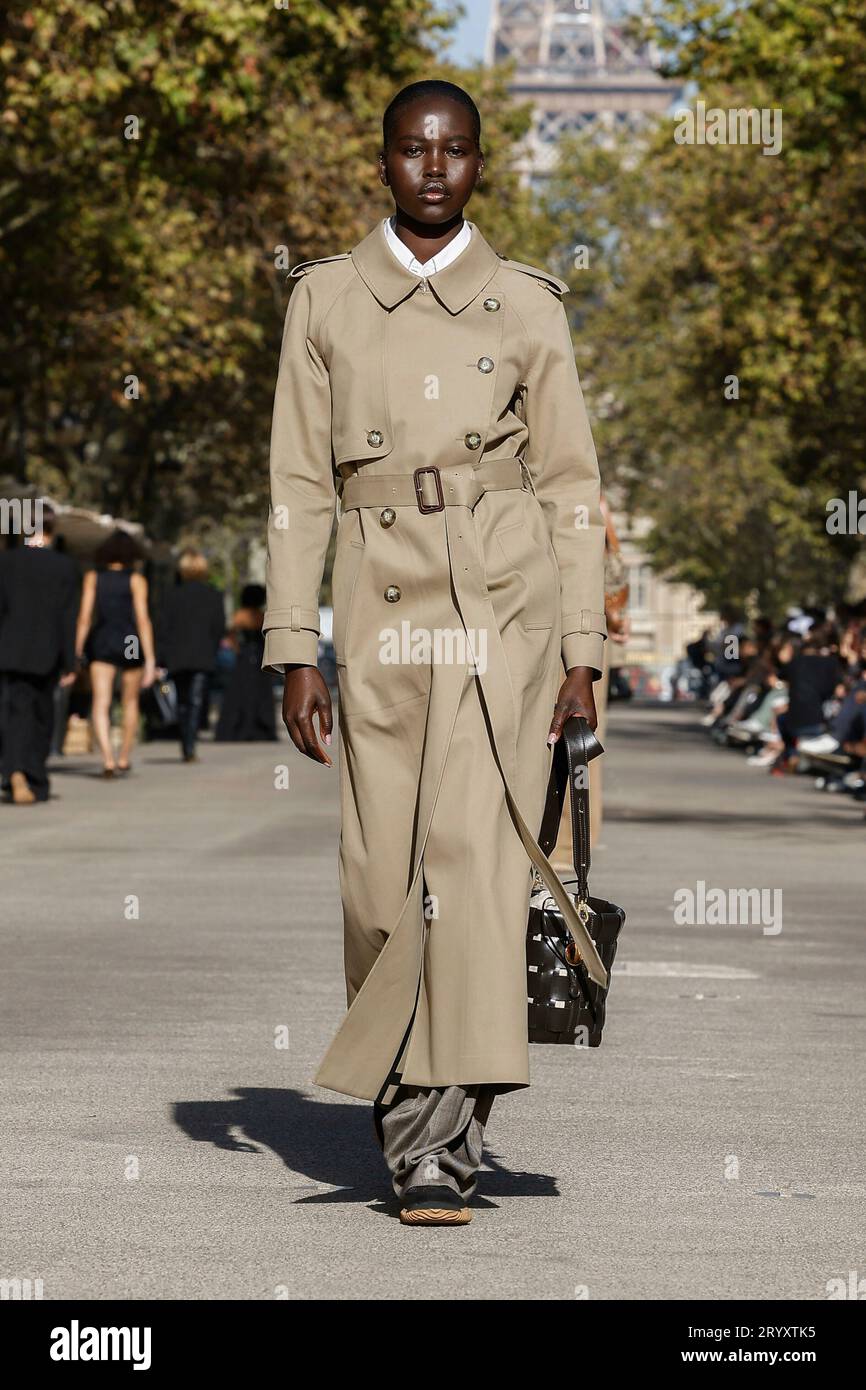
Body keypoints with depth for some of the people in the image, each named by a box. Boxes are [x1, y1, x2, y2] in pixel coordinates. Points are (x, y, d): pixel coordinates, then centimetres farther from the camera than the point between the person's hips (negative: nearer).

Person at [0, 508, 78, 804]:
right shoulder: (64, 567, -5)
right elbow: (67, 619, -5)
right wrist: (69, 664, -1)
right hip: (47, 655, 0)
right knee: (42, 717, 13)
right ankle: (36, 783, 18)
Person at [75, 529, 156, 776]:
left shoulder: (93, 577, 3)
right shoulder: (136, 580, -3)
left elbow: (84, 616, -1)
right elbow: (143, 619, -9)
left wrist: (77, 653, 4)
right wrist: (150, 659, -9)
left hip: (101, 644, 0)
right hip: (130, 644, 0)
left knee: (101, 705, -6)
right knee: (130, 701, 19)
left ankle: (107, 758, -26)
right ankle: (124, 758, 28)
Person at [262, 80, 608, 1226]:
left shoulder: (527, 304, 8)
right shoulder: (324, 299, 10)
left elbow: (572, 485, 9)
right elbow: (299, 484, 8)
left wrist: (583, 651, 2)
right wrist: (295, 650, 2)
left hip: (507, 595, -1)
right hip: (383, 607, 1)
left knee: (478, 852, -13)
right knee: (383, 878, 0)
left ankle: (442, 1143, -12)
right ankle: (408, 1113, 21)